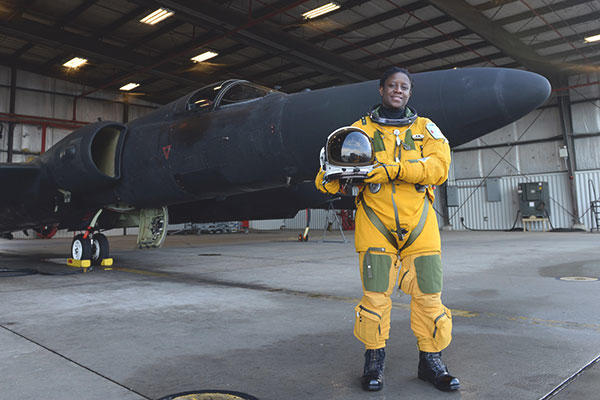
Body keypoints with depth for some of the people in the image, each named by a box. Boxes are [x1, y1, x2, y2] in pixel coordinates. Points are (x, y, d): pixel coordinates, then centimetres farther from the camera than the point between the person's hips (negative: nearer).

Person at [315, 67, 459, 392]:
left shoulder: (425, 128, 12)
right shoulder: (361, 129, 10)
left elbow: (439, 166, -6)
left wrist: (393, 169, -19)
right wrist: (330, 177, -23)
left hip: (419, 224, 2)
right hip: (375, 222, -1)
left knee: (428, 294, 2)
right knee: (375, 295, -3)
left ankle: (431, 361, 20)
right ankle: (374, 360, 17)